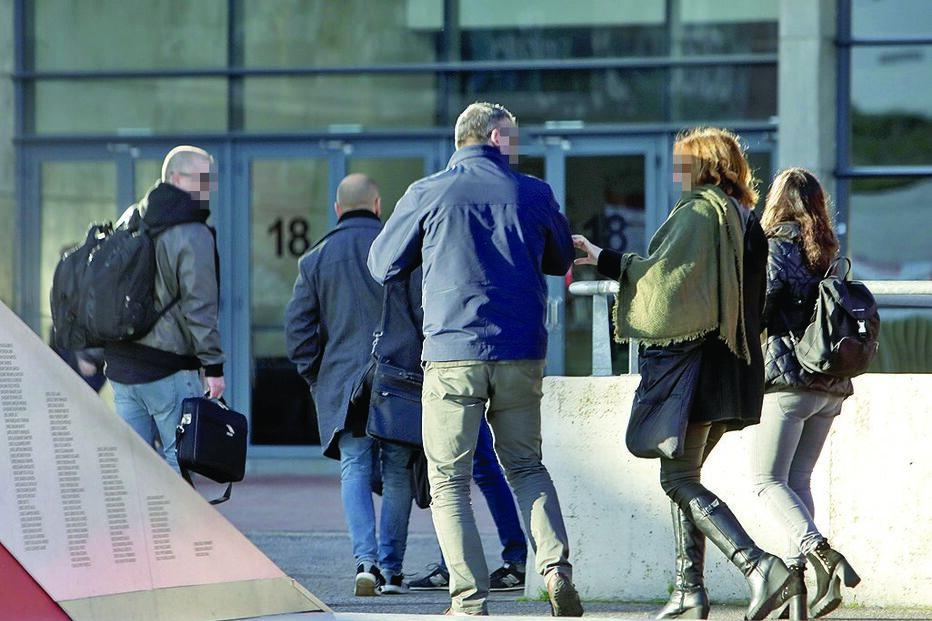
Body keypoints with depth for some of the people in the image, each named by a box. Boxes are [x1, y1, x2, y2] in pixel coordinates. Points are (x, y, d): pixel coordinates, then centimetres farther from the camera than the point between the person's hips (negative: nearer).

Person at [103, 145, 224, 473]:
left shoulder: (129, 221, 13)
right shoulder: (193, 236, -11)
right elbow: (200, 306, -15)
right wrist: (213, 364, -11)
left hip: (120, 363, 7)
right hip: (169, 370, -7)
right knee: (178, 461, -3)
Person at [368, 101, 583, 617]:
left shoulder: (427, 195, -2)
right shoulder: (533, 194, 4)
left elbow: (382, 266, 8)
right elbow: (562, 261, 20)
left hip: (451, 354, -2)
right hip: (521, 356, 2)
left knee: (448, 481, 5)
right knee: (525, 466, 19)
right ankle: (556, 566, -1)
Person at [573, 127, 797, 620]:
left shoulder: (698, 212, -10)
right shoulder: (747, 222, 17)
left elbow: (665, 272, -20)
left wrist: (604, 260, -9)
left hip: (693, 358, -9)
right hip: (733, 370, 9)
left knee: (679, 481, -9)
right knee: (685, 476, 17)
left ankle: (759, 567, -24)